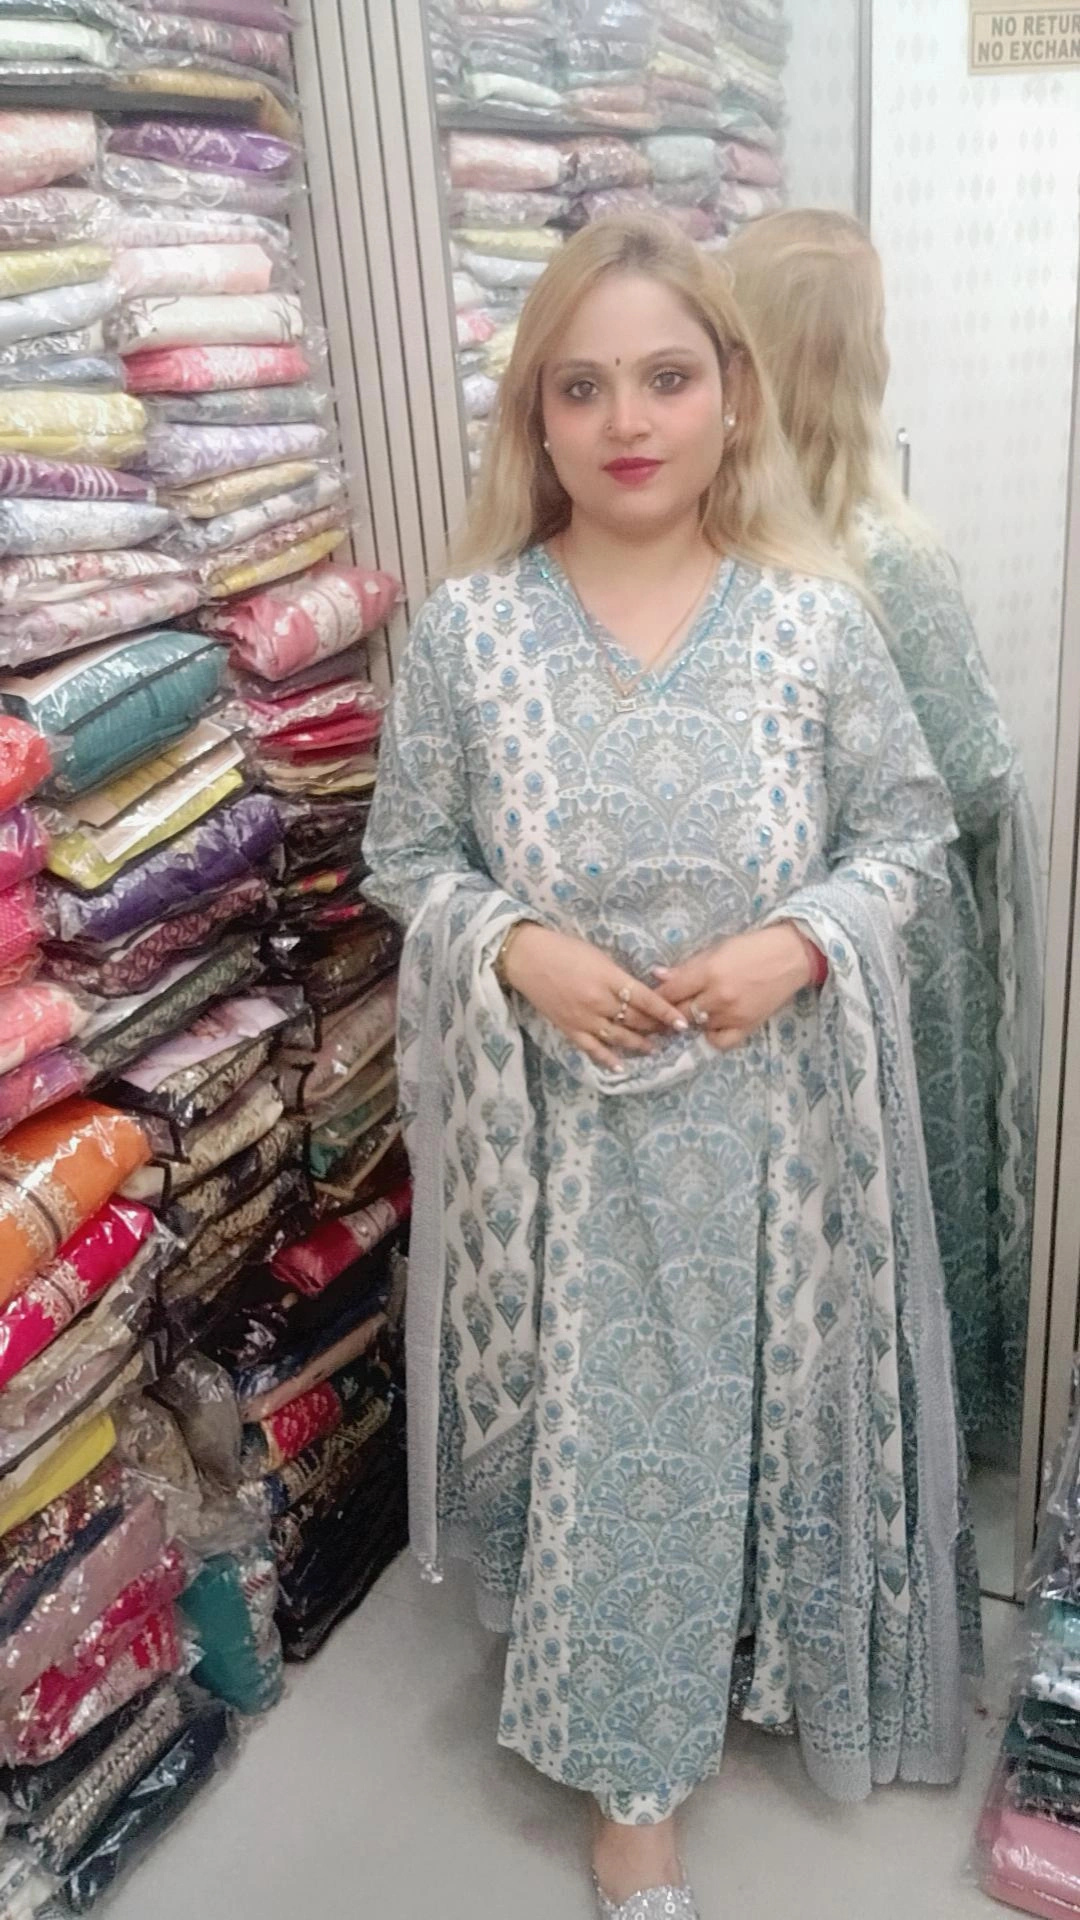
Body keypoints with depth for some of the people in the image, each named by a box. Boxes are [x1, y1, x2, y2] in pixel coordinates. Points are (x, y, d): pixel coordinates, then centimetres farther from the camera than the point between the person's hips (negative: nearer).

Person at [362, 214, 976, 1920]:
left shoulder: (816, 614, -6)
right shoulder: (467, 624, -6)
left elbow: (909, 827, 3)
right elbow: (408, 853, 2)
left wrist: (802, 940, -15)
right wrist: (515, 948, -16)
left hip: (778, 1108, 1)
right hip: (566, 1119, 0)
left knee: (776, 1400, 19)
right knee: (606, 1433, 12)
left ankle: (779, 1664, 52)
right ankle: (631, 1774, 38)